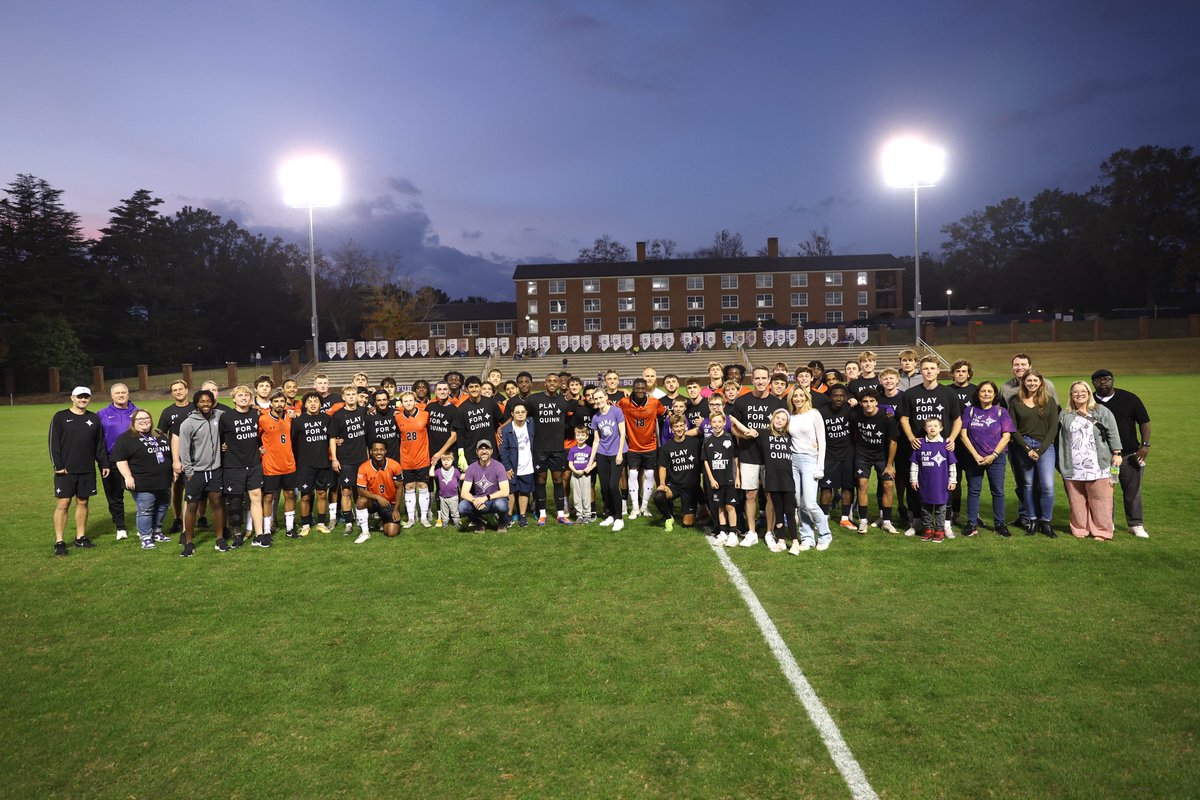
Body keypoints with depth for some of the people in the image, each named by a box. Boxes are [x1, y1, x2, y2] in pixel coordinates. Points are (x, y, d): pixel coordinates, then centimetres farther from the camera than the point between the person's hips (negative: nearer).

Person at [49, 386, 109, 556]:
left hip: (87, 471, 3)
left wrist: (104, 464, 8)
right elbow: (53, 443, -4)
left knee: (83, 502, 9)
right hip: (65, 471, -3)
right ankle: (59, 542, 2)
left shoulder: (94, 418, 10)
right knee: (62, 504, -3)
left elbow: (100, 444, 13)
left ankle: (81, 537, 19)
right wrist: (57, 465, -11)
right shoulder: (60, 417, -1)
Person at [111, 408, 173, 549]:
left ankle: (157, 532, 30)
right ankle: (145, 537, 7)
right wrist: (128, 477, -20)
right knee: (145, 511, -3)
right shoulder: (126, 438, -4)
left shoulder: (160, 435, 15)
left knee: (161, 509, 15)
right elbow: (120, 460, -12)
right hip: (143, 485, -7)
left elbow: (170, 454, 24)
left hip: (164, 483, 7)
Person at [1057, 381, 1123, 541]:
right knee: (1077, 500, 3)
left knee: (1100, 500, -3)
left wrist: (1117, 453, -3)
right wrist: (1062, 464, 13)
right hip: (1073, 468, 2)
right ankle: (1080, 529, 12)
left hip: (1097, 466, -2)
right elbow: (1061, 439, 15)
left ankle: (1102, 531, 5)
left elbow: (1113, 434, 5)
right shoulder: (1065, 415, 13)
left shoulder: (1102, 412, 8)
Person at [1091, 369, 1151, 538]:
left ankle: (1136, 525, 15)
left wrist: (1145, 444, -8)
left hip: (1129, 454, -1)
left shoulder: (1129, 398, -1)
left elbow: (1144, 421, 1)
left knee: (1132, 491, 5)